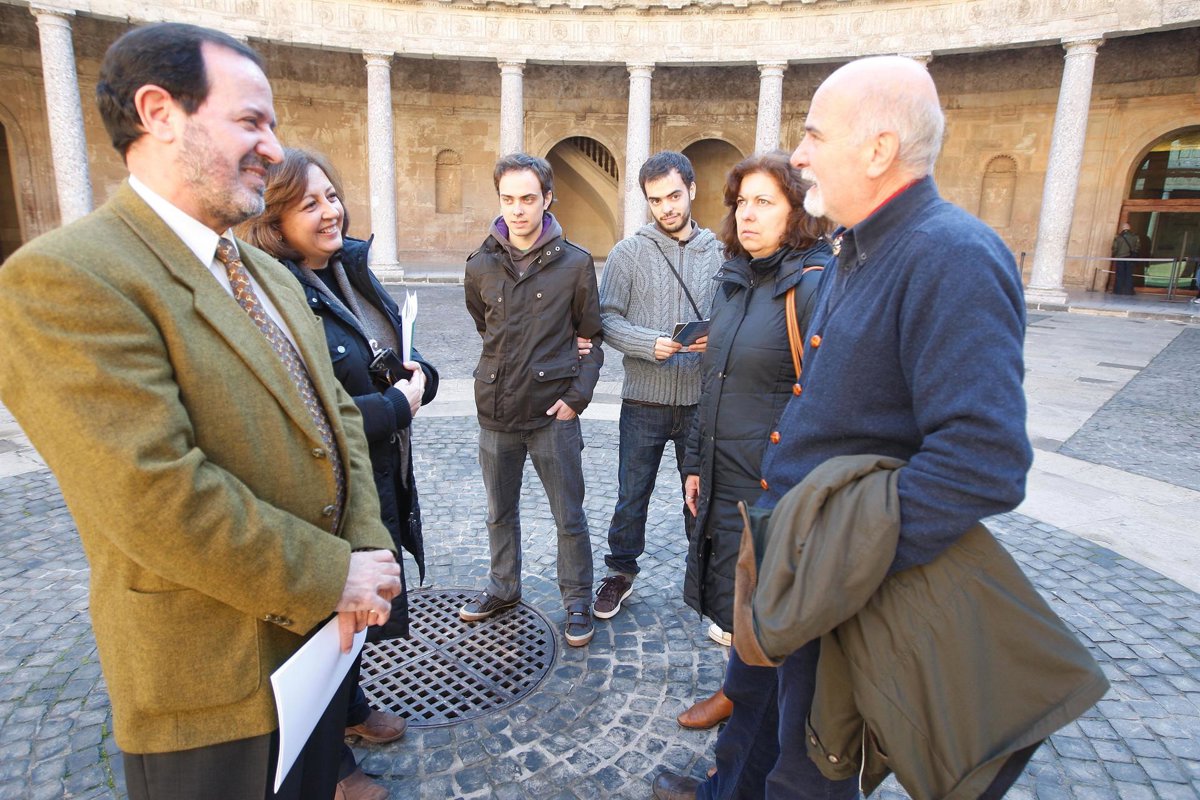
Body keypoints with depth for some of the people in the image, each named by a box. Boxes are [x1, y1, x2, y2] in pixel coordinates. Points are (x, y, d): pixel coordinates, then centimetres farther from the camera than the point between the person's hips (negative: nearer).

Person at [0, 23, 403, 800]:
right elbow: (154, 497, -27)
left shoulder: (269, 272, 8)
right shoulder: (65, 277, -20)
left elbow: (337, 413, 5)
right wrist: (334, 577, -19)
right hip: (219, 682, -7)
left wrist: (367, 549, -8)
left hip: (321, 632, 7)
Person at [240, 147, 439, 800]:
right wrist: (398, 405, -19)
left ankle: (352, 706, 53)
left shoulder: (351, 271, 3)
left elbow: (398, 356, 14)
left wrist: (418, 376, -9)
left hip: (381, 480, 8)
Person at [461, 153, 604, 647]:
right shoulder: (481, 266, 3)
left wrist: (577, 396, -7)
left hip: (553, 414, -3)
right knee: (500, 512, 19)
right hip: (496, 410, 3)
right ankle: (503, 588, 40)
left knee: (569, 517, 6)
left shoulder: (575, 264, -4)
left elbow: (591, 338, 3)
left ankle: (577, 602, 26)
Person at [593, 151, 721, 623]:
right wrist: (650, 344, -20)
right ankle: (621, 572, 31)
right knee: (632, 494, 10)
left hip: (701, 401, 2)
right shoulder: (629, 252, -1)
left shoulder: (716, 252, 5)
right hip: (644, 400, -1)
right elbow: (607, 319, -4)